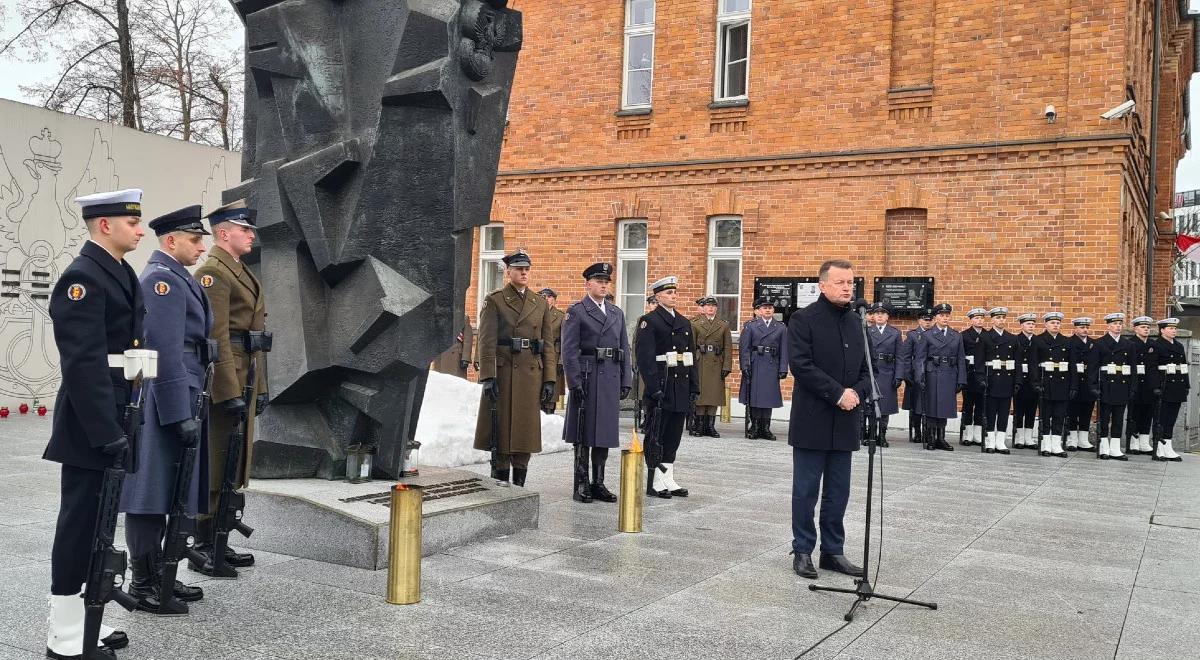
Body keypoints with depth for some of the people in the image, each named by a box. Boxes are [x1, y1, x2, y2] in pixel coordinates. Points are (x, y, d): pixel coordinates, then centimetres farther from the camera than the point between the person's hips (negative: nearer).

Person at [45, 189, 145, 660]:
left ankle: (84, 621, 27)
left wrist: (123, 422, 16)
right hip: (91, 429, -9)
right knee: (80, 523, 0)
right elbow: (84, 364, -22)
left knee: (98, 522, 15)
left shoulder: (121, 272, 14)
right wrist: (107, 432, -24)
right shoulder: (82, 278, -16)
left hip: (113, 421, 9)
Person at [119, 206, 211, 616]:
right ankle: (143, 585, 5)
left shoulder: (177, 278, 18)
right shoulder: (162, 278, -13)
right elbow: (165, 351, -20)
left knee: (166, 492, 15)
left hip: (179, 398, 10)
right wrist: (181, 414, -22)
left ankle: (157, 575, 24)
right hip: (167, 402, -10)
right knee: (152, 493, -3)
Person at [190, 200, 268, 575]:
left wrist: (259, 388, 19)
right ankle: (202, 550, 5)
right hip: (225, 385, -10)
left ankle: (218, 542, 23)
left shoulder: (242, 272, 19)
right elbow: (216, 338, -18)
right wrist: (230, 394, -22)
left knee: (234, 467, 14)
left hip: (244, 384, 10)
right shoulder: (212, 272, -11)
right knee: (216, 470, -3)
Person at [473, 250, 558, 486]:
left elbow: (548, 345, 10)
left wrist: (549, 380, 3)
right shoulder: (494, 300, 1)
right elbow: (487, 342, -6)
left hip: (531, 375, 4)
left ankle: (519, 484, 14)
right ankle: (500, 484, 8)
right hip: (503, 372, -3)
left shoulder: (541, 303, 12)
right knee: (500, 428, 0)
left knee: (526, 428, 6)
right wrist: (488, 377, -14)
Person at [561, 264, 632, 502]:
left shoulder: (617, 313, 16)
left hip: (611, 379, 5)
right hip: (586, 378, -5)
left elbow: (625, 349, 15)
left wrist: (626, 381, 7)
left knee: (605, 432, 8)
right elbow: (569, 351, -8)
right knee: (584, 434, 0)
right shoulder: (576, 312, -1)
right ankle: (581, 485, 6)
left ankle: (598, 483, 17)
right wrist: (574, 382, -15)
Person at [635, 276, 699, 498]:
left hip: (682, 387, 7)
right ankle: (655, 482, 6)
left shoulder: (684, 323, 16)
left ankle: (668, 479, 19)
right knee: (656, 436, 0)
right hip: (661, 387, -7)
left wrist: (694, 387, 10)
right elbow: (645, 357, -14)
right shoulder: (649, 322, -6)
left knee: (674, 436, 11)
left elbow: (691, 357, 17)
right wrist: (655, 388, -20)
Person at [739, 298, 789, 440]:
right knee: (754, 396, 1)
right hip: (754, 366, -1)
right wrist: (745, 366, -9)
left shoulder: (781, 328, 9)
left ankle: (765, 428, 11)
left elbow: (784, 350, 5)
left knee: (769, 396, 4)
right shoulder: (750, 326, 5)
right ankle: (755, 426, 10)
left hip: (772, 367, 1)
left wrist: (783, 369, -3)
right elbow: (744, 348, 0)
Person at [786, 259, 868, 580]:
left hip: (845, 422, 6)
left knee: (838, 492, 10)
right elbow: (801, 365, -16)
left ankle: (833, 551, 19)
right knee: (806, 490, 2)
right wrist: (838, 393, -18)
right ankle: (802, 551, 12)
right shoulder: (803, 320, -6)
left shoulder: (856, 323, 12)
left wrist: (857, 393, -9)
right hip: (812, 420, -5)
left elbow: (866, 370, 12)